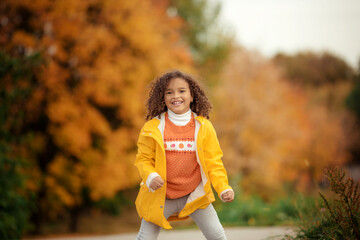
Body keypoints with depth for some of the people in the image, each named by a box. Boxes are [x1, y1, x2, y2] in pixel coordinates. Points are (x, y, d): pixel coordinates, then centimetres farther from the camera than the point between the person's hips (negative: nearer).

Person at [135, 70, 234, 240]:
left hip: (195, 195, 1)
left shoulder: (203, 127, -2)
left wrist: (224, 188, -11)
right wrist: (150, 176, -21)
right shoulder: (153, 127, -6)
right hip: (160, 197, -1)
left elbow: (213, 162, 1)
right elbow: (143, 159, 0)